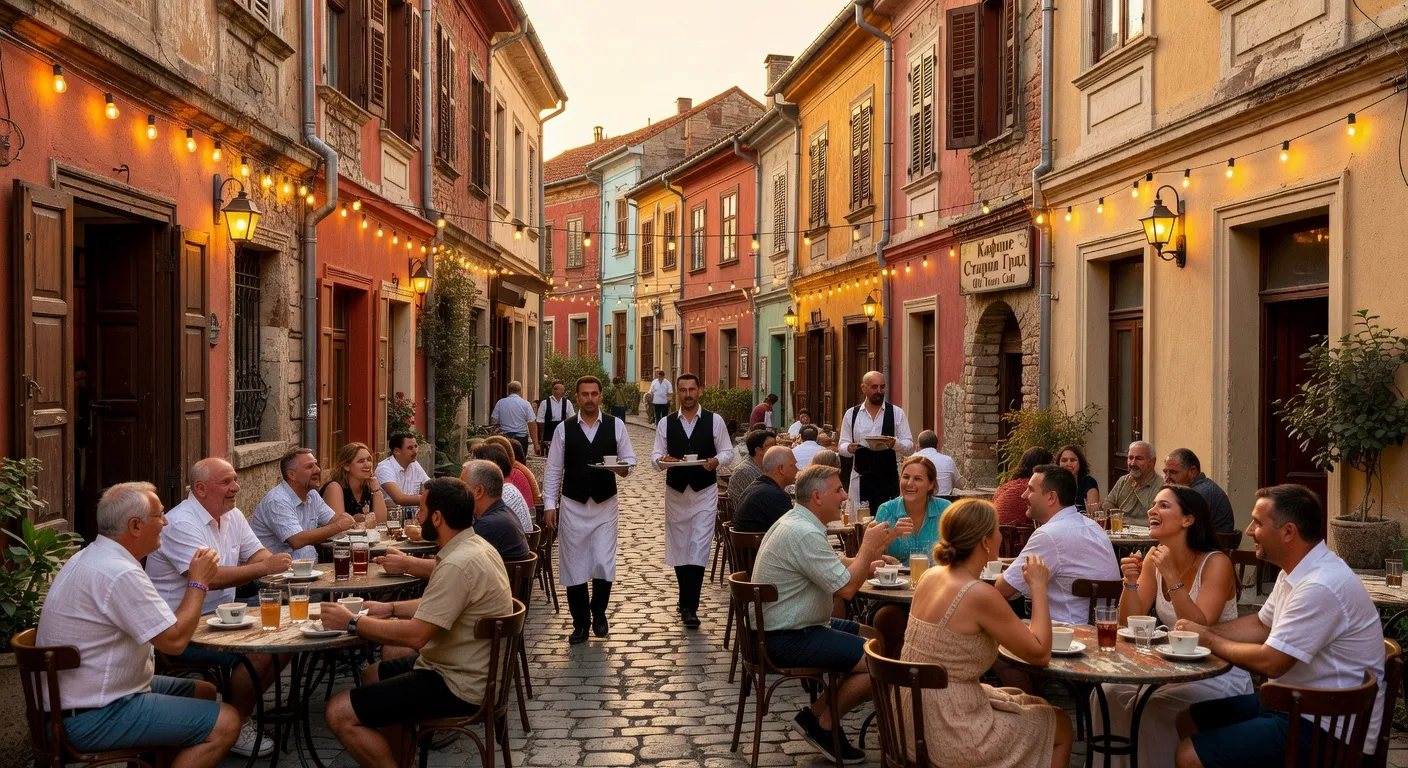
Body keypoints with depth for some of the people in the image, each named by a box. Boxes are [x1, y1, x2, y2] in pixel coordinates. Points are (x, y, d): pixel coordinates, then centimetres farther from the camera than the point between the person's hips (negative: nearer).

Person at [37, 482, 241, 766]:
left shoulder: (90, 558, 10)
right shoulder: (119, 574, -24)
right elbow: (175, 641, -22)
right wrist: (198, 583, -10)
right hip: (94, 717, -11)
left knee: (204, 692, 19)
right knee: (225, 724, -15)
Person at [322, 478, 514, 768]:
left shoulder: (459, 564, -27)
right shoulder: (475, 546, 5)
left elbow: (415, 635, -28)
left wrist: (352, 622, -17)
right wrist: (390, 608, 12)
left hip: (460, 686, -11)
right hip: (469, 667, 11)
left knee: (340, 714, -12)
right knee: (372, 676, 28)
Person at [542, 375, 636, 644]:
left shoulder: (616, 425, 1)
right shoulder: (564, 429, 1)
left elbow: (629, 459, 5)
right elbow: (554, 469, 3)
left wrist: (623, 468, -18)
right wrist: (549, 504, -2)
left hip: (605, 504, 0)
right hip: (573, 505, 0)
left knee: (604, 564, -4)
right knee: (574, 566, 4)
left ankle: (599, 613, 23)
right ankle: (580, 623, 18)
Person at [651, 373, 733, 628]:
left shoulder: (715, 421, 0)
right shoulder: (665, 423, 3)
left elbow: (728, 452, 4)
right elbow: (655, 456, 2)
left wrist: (716, 460, -18)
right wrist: (663, 460, -21)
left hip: (705, 492, -2)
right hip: (676, 491, 3)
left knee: (699, 548, -9)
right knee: (679, 547, 12)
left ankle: (688, 607, -5)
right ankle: (688, 600, 30)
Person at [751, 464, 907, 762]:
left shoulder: (796, 522, 10)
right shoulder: (804, 534, -24)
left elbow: (835, 566, 18)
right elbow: (846, 588, -23)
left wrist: (873, 549, 3)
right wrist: (869, 546, -10)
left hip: (786, 626, 11)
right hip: (788, 639, -11)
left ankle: (818, 714, 13)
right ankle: (823, 723, 3)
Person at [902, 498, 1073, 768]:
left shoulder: (931, 576, 2)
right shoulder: (979, 594, -23)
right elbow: (1040, 654, -12)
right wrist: (1039, 586, -6)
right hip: (950, 737, -8)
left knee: (1035, 705, 28)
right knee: (1060, 725, 17)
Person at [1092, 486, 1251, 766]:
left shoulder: (1216, 563, -17)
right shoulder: (1154, 558, 1)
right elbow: (1130, 625, 0)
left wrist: (1172, 576, -30)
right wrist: (1131, 582, -18)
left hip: (1221, 675, -6)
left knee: (1148, 707, -26)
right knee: (1108, 693, -14)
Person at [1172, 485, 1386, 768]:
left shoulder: (1321, 586, -26)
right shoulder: (1297, 571, 7)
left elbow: (1270, 663, -24)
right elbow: (1262, 625, 20)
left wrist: (1210, 641, -8)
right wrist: (1205, 630, 4)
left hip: (1323, 730, -10)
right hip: (1293, 702, 10)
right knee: (1189, 720, 13)